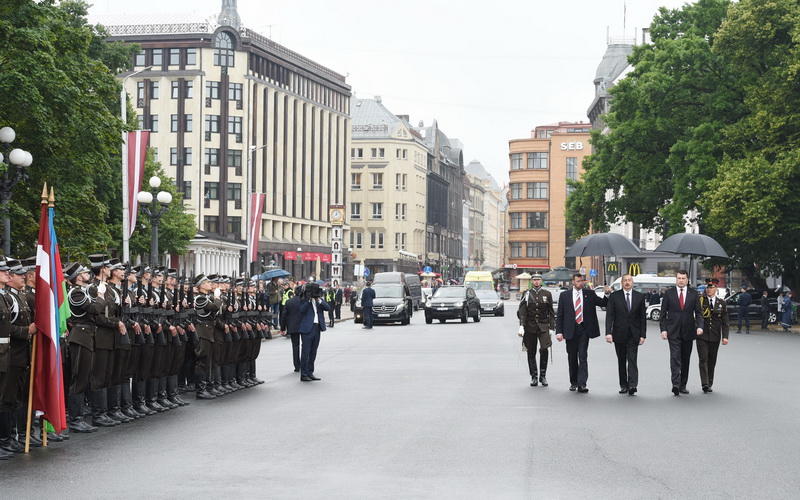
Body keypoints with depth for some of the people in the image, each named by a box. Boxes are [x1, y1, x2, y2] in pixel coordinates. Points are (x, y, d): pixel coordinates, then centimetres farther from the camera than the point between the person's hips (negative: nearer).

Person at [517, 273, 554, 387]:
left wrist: (552, 326, 4)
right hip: (530, 327, 1)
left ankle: (543, 375, -3)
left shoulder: (547, 294, 8)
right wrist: (521, 326, -11)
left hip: (543, 326, -1)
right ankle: (534, 377, 14)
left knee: (544, 349, -16)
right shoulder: (527, 294, 6)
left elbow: (551, 312, 10)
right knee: (531, 353, 4)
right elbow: (522, 312, 0)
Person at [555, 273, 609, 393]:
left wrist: (607, 295, -12)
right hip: (570, 330, 1)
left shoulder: (589, 294, 5)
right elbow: (560, 315, 4)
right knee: (572, 357, 9)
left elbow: (603, 304, 8)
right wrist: (559, 331, -3)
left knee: (583, 357, -9)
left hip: (584, 330, -1)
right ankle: (573, 382, 23)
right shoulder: (564, 295, 5)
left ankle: (582, 384, -13)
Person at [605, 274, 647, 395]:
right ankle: (623, 385, 16)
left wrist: (643, 335, -2)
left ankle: (632, 385, -18)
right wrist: (608, 332, -14)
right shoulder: (614, 296, 1)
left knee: (632, 360, -11)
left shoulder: (640, 297, 5)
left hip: (633, 335, -1)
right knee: (621, 361, 8)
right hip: (619, 334, 1)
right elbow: (609, 316, -3)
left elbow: (643, 317, 5)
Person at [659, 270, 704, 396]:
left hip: (688, 331, 2)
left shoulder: (693, 293, 6)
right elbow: (663, 313, 4)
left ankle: (682, 385, 17)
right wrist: (663, 329, -6)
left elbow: (698, 313, 5)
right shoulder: (669, 293, 3)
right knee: (675, 357, -14)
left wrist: (699, 326, -11)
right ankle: (675, 384, -23)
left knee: (686, 359, 8)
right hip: (673, 332, -2)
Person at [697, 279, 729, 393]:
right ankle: (705, 384, -14)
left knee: (712, 361, 8)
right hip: (702, 336, -2)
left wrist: (725, 336, -2)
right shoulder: (700, 300, 1)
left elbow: (725, 322, 5)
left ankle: (709, 384, 18)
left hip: (715, 337, 2)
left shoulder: (722, 303, 7)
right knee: (703, 359, -10)